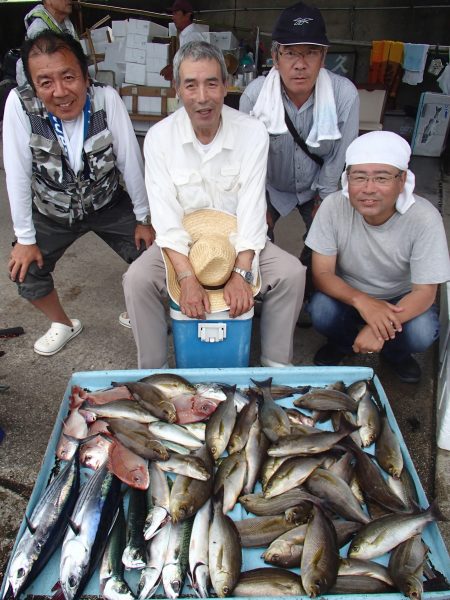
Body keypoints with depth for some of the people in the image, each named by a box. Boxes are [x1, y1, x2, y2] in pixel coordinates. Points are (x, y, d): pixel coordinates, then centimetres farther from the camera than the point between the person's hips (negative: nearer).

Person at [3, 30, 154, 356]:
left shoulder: (107, 98, -25)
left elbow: (131, 161, -17)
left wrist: (144, 219, -9)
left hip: (108, 205, 0)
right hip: (52, 212, 1)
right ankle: (64, 324, 26)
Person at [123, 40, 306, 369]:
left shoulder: (253, 132, -11)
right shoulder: (159, 136, -10)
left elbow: (252, 208, -15)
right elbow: (165, 216, -16)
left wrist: (241, 273, -26)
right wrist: (188, 277, -28)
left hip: (238, 240, 1)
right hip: (181, 242, 0)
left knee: (291, 273, -21)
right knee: (137, 279, -24)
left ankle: (276, 364, 0)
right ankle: (153, 371, -4)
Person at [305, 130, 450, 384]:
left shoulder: (424, 218, -25)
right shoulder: (333, 207, -23)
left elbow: (425, 291, -21)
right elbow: (322, 273, -20)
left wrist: (380, 329, -38)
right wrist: (361, 301, -39)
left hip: (402, 299, 0)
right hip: (348, 294, 1)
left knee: (422, 334, -29)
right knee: (321, 311, -29)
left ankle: (395, 353, 10)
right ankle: (343, 342, 9)